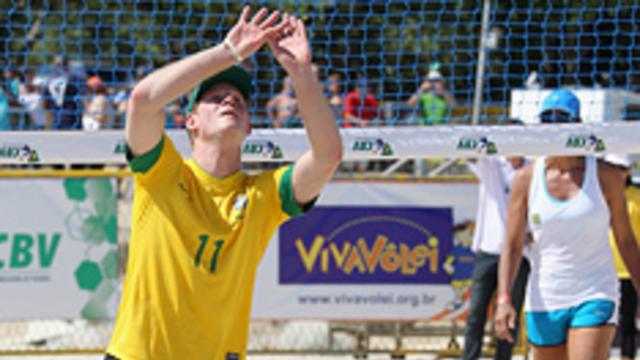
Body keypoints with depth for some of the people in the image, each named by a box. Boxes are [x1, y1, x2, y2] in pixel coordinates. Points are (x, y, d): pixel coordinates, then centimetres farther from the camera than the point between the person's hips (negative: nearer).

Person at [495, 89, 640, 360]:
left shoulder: (606, 176, 0)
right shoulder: (526, 179, 3)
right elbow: (512, 246, 0)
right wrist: (504, 299, -13)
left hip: (595, 299, -2)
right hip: (544, 304, 2)